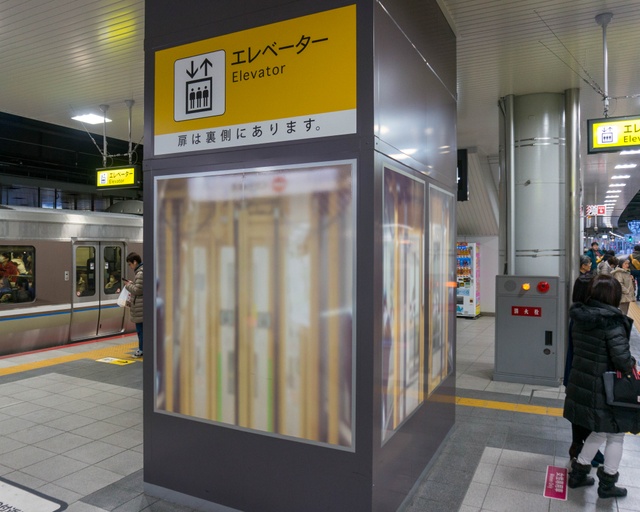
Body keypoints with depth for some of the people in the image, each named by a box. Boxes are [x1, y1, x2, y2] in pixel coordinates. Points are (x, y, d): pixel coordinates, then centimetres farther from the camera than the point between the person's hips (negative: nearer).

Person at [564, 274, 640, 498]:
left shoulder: (580, 317, 0)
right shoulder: (612, 322, -21)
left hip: (581, 384, 7)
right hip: (605, 389, -7)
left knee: (599, 432, 25)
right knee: (616, 436, 16)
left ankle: (577, 473, 33)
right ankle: (607, 484, 30)